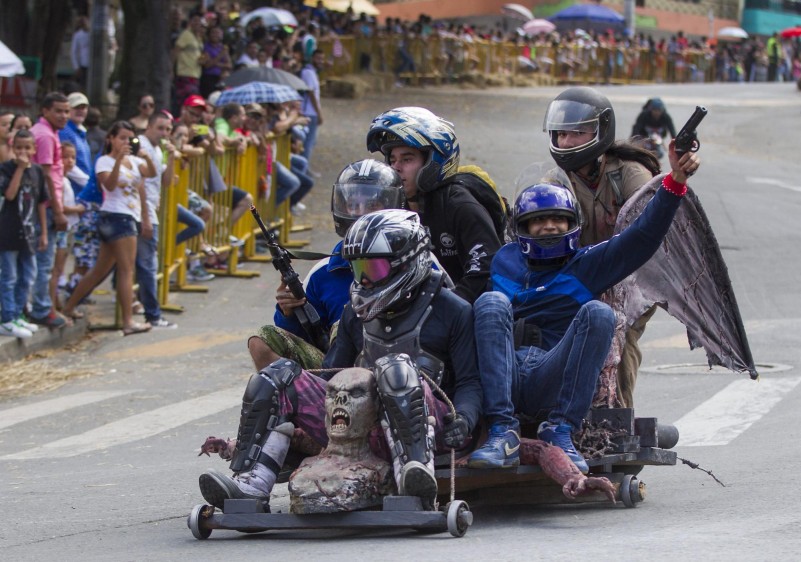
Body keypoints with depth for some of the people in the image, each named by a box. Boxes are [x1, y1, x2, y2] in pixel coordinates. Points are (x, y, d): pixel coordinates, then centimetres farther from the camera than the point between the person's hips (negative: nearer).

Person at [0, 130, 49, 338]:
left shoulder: (37, 171, 8)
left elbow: (41, 203, 12)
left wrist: (43, 232, 11)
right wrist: (20, 168, -21)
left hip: (29, 233, 6)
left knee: (27, 278, 13)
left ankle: (17, 315, 23)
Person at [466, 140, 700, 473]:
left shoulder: (585, 265, 18)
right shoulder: (505, 260, 26)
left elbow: (644, 236, 6)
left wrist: (674, 182, -7)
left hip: (548, 383, -1)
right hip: (502, 380, 1)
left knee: (598, 313, -23)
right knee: (492, 302, -25)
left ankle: (560, 430, -27)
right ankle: (503, 434, -37)